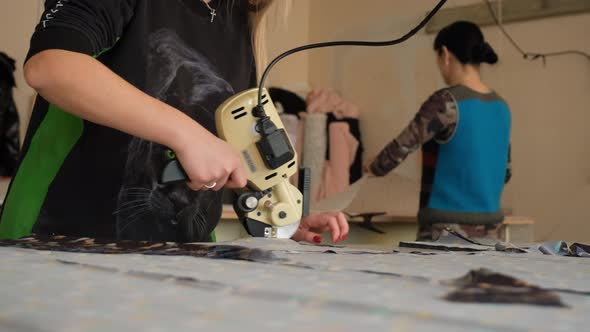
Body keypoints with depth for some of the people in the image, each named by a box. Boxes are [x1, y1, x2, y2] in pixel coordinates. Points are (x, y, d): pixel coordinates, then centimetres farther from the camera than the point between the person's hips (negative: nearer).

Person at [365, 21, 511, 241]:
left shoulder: (447, 101, -14)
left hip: (446, 225, -7)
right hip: (487, 222, 7)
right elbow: (505, 173, 16)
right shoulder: (501, 107, 9)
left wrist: (374, 168, 6)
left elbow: (402, 147, -14)